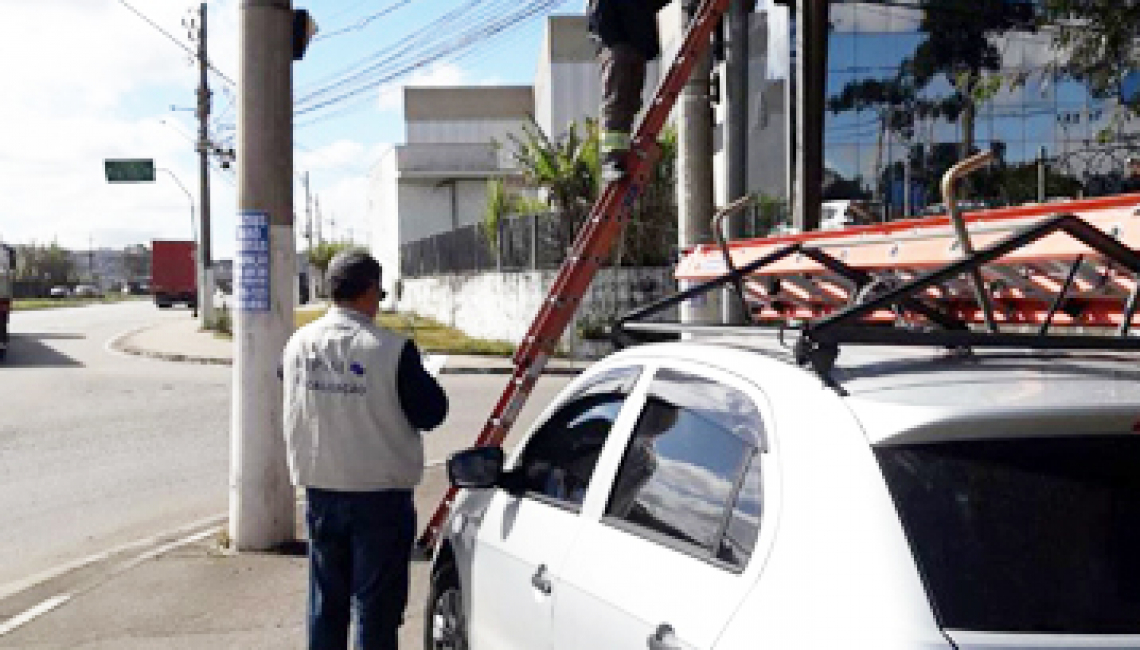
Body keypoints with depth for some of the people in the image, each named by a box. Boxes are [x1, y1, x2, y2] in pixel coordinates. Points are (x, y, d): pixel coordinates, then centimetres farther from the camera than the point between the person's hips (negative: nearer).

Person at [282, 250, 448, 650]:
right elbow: (431, 413, -10)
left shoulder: (299, 344, 0)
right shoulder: (391, 349, -17)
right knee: (377, 603, 5)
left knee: (325, 601, 16)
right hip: (380, 493, -5)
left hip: (319, 490, 5)